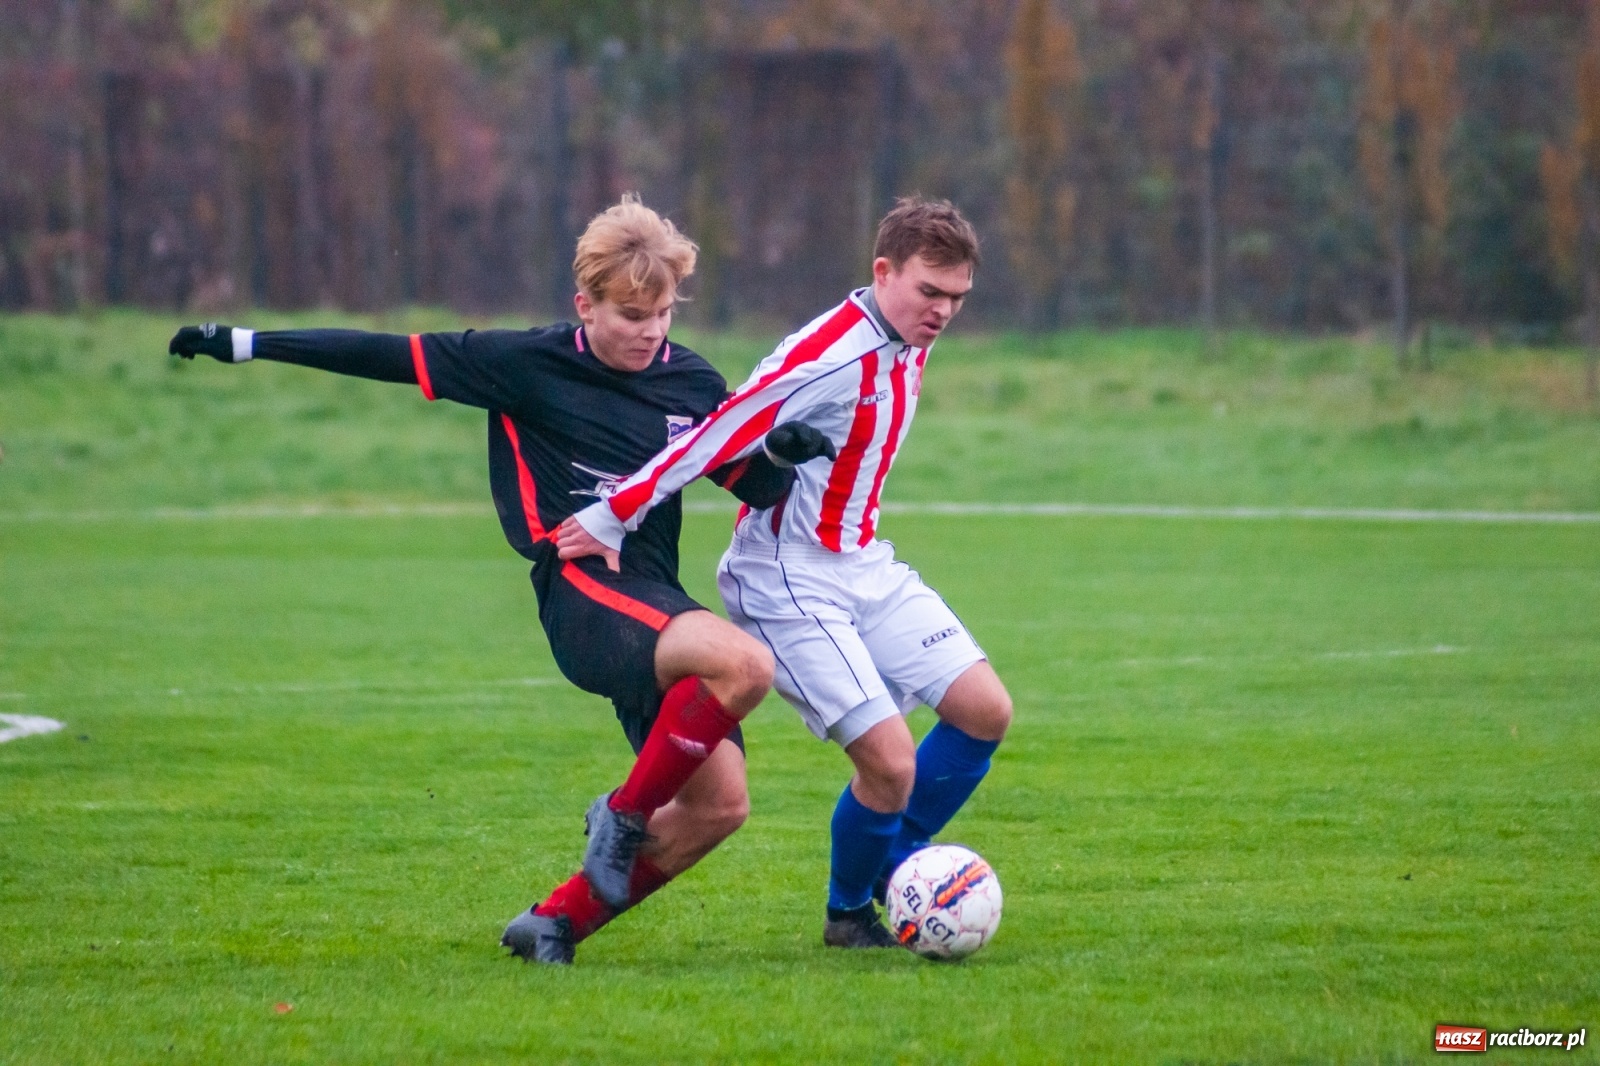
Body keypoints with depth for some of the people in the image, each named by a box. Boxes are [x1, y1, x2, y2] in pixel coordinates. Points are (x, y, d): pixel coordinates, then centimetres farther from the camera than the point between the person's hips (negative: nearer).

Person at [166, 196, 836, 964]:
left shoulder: (691, 385, 10)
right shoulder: (531, 364, -2)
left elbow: (757, 485, 16)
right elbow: (393, 357, 1)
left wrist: (785, 452, -8)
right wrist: (245, 345, 3)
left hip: (651, 602, 7)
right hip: (582, 591, -6)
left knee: (719, 802, -2)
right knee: (743, 664, -32)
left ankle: (556, 922, 12)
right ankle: (625, 817, -11)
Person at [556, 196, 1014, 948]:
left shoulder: (908, 345, 4)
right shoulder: (829, 361, -25)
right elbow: (714, 441, -24)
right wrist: (609, 523, -21)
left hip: (865, 568, 9)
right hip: (789, 589, -9)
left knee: (985, 711, -1)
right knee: (891, 763, -16)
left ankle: (895, 870, 18)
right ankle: (849, 913, 12)